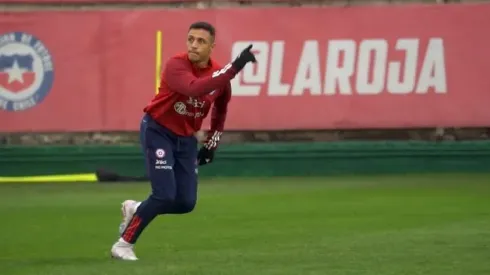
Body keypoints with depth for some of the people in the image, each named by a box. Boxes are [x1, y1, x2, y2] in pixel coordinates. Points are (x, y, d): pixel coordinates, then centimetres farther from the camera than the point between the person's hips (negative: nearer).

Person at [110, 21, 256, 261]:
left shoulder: (219, 73, -5)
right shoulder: (176, 65, -24)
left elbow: (220, 109, 15)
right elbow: (194, 89, -45)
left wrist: (211, 144, 14)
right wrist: (234, 67, -47)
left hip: (186, 139, 6)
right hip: (157, 131, -6)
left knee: (186, 203, 2)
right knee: (165, 195, -17)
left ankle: (135, 209, 28)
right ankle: (124, 243, -1)